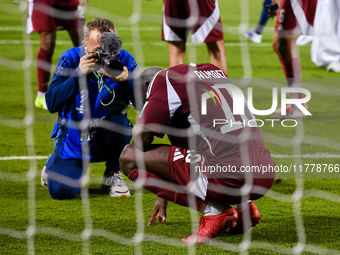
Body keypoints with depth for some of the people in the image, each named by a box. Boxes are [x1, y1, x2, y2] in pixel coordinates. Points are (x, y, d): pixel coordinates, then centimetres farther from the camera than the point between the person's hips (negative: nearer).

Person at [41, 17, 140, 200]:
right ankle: (54, 166, 19)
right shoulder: (70, 59, -15)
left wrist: (127, 80, -36)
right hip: (74, 138, -1)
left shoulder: (124, 61, -12)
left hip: (107, 140, 1)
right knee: (62, 191, -22)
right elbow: (52, 104, -24)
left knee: (120, 123, -34)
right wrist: (79, 75, -34)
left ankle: (112, 175, -3)